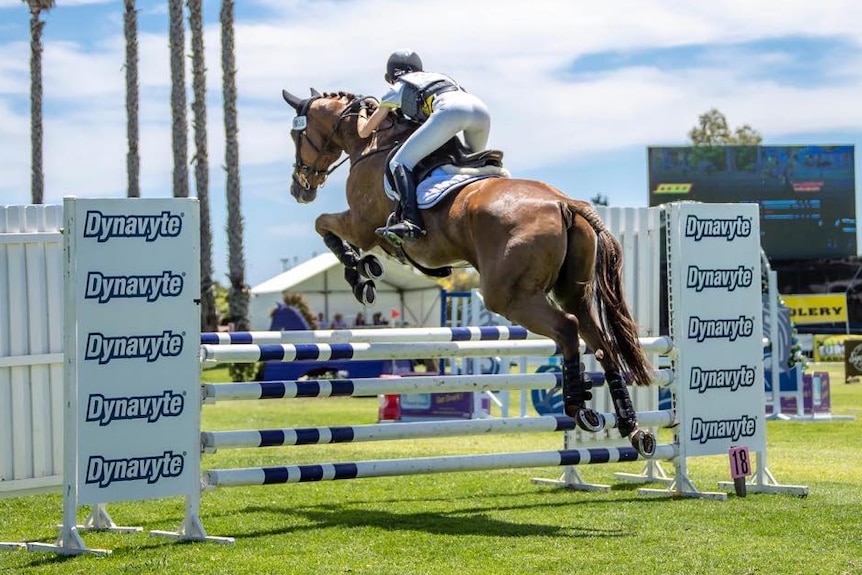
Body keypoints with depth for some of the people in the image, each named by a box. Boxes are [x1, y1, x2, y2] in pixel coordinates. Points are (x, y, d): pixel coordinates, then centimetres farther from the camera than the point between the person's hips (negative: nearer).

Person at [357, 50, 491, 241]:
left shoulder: (397, 89, 29)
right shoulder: (437, 76, 42)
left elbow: (364, 131, 37)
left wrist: (363, 111, 58)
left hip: (449, 111, -6)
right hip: (481, 109, 6)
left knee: (400, 163, -2)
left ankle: (411, 221, -22)